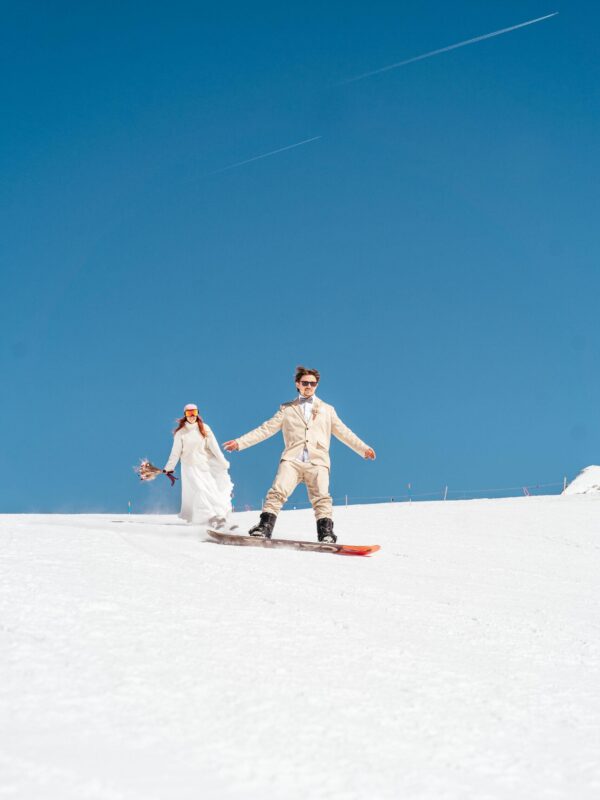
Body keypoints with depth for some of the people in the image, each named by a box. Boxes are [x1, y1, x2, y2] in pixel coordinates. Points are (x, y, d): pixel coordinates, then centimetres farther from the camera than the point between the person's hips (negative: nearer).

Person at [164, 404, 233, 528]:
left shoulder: (204, 429, 0)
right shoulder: (181, 432, -5)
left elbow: (213, 446, -2)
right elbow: (176, 452, -1)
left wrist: (223, 462, -5)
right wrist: (169, 467, -2)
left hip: (204, 465, 3)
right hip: (189, 466, -3)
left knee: (211, 488, -6)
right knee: (200, 489, -15)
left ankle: (219, 514, -1)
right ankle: (210, 517, -21)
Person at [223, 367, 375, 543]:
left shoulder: (327, 410, 23)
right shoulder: (287, 409, 20)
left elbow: (344, 433, 21)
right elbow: (266, 429, 16)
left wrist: (363, 449, 8)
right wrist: (240, 442, 7)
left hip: (317, 462, 0)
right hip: (292, 460, 0)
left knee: (321, 497, -17)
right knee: (278, 492, -18)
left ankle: (326, 532, -20)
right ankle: (265, 527, -21)